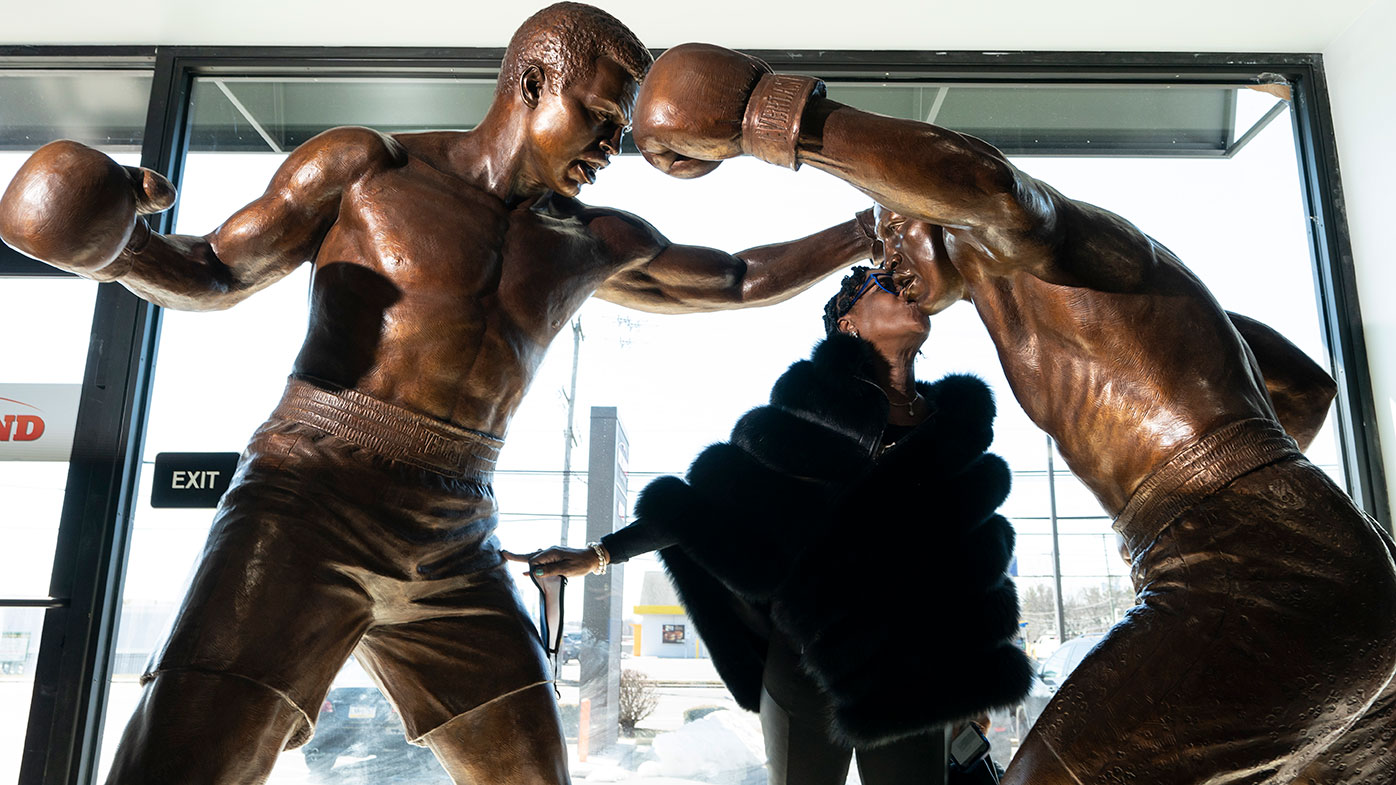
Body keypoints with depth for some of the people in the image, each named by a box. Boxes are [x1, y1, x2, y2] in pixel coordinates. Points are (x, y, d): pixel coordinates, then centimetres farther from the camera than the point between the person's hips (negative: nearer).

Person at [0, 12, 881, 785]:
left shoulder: (595, 245, 14)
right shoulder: (364, 166, 4)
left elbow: (741, 279, 26)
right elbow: (211, 276, 11)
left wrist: (867, 234, 24)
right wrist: (118, 245, -9)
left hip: (455, 556, 4)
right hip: (305, 513, -3)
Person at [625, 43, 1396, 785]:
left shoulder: (1016, 250, -1)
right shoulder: (1077, 306, 24)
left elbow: (982, 182, -30)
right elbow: (1307, 387, 28)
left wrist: (762, 115, -24)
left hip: (1250, 586, -10)